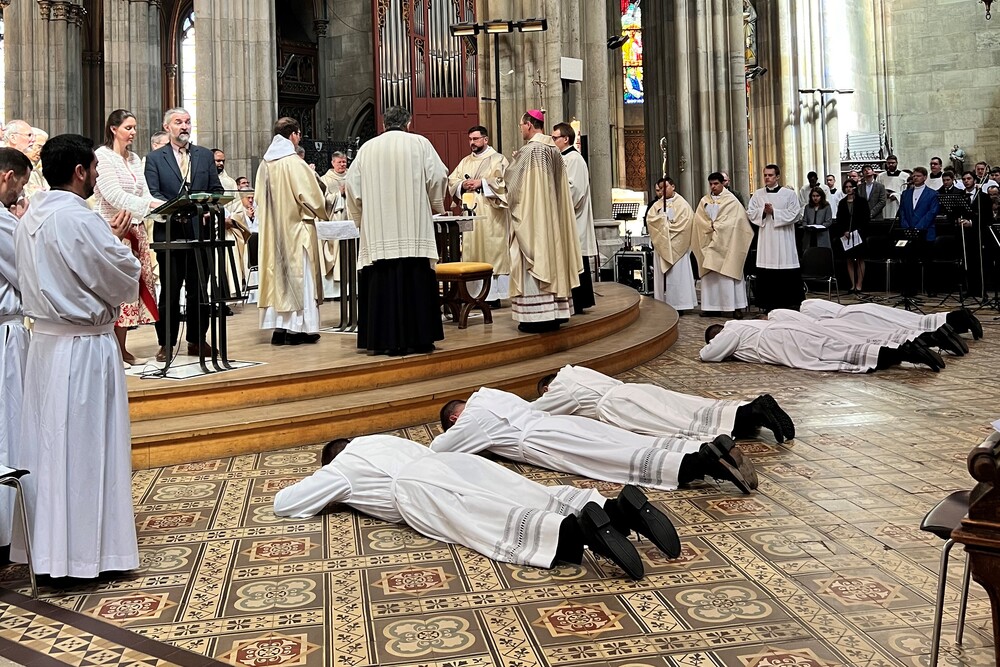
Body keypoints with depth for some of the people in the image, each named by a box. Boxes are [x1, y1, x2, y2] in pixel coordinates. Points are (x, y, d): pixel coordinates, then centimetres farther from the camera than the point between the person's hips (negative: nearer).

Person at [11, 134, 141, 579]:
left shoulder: (29, 220, 9)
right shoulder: (80, 220, -18)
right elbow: (126, 279, -13)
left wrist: (108, 239, 13)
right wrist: (119, 243, 5)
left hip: (45, 342, 9)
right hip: (83, 347, -8)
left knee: (48, 442, 14)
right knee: (85, 448, 0)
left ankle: (43, 542, 25)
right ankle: (82, 551, 10)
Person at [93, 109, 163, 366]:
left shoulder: (135, 159, 16)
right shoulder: (102, 157, -7)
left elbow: (144, 195, 11)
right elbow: (115, 196, -17)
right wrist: (150, 204, -25)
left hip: (135, 230, 7)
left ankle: (122, 349, 14)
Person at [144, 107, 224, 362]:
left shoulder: (205, 155, 13)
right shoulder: (154, 158, 5)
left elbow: (216, 190, 11)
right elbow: (153, 194, -4)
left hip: (199, 229, 2)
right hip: (169, 231, -2)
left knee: (199, 288, 7)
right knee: (169, 290, 3)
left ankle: (197, 340, 16)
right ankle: (166, 343, 10)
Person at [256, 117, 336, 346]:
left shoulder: (265, 164, 4)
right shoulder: (295, 163, -14)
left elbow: (259, 198, 10)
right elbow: (312, 197, -12)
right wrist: (329, 202, 7)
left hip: (272, 230, 6)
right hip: (295, 227, -6)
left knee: (277, 274, 10)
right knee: (298, 275, 0)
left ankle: (278, 327, 12)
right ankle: (297, 328, 1)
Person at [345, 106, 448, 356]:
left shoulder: (367, 148, 8)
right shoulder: (419, 143, 2)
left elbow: (352, 183, 9)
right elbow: (438, 176, 0)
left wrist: (362, 216, 22)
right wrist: (436, 205, 18)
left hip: (378, 230, 2)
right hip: (413, 229, -2)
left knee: (381, 281, 3)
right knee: (414, 281, 1)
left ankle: (382, 341, 5)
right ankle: (416, 338, 3)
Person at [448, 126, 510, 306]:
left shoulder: (498, 159, 2)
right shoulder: (465, 161, 18)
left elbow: (504, 182, -11)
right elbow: (451, 180, 14)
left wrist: (481, 183, -14)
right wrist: (463, 184, -7)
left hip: (490, 216, -5)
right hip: (470, 214, 5)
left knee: (492, 252, -6)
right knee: (471, 252, 3)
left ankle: (493, 295, -4)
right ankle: (474, 293, 6)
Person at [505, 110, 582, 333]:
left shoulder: (529, 150, -13)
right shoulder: (555, 150, 10)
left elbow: (514, 182, -7)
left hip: (531, 215, -8)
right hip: (552, 216, 8)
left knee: (533, 260, -6)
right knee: (551, 256, 10)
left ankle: (536, 315, -7)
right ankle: (555, 312, 13)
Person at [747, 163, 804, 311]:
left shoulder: (789, 193, 0)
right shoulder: (758, 194, 9)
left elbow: (795, 214, -6)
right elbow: (750, 213, 8)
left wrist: (774, 211, -12)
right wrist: (763, 211, -10)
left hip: (783, 239, -2)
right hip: (765, 239, 2)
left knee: (787, 274, -3)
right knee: (766, 274, 1)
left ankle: (790, 303, 6)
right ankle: (769, 305, 8)